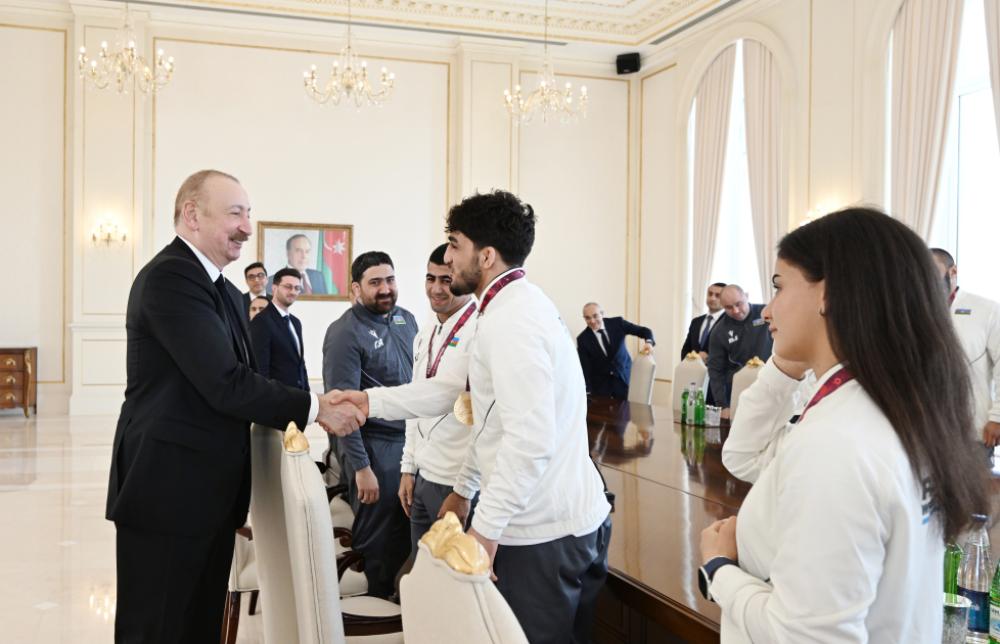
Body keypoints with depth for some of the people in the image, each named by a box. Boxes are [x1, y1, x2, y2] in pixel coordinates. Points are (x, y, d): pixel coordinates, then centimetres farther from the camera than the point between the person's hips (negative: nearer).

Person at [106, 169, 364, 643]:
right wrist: (312, 408, -16)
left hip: (211, 492, 9)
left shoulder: (223, 290, 15)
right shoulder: (170, 277, -17)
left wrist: (318, 406, 2)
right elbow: (225, 384, -23)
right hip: (168, 491, -9)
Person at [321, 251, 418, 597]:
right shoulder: (345, 332, -14)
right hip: (373, 445, -6)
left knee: (407, 530, 15)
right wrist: (361, 467, -20)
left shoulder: (406, 319, 7)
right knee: (377, 538, 7)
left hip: (411, 438, 7)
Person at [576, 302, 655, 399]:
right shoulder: (582, 339, -10)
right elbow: (585, 368, -11)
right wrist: (587, 391, -19)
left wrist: (648, 342, -27)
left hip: (623, 377, 1)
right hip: (600, 383, -1)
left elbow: (644, 331, -5)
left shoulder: (617, 323, -9)